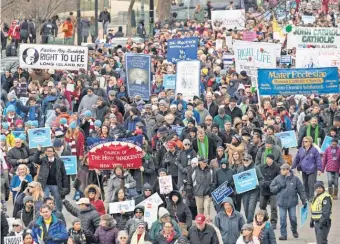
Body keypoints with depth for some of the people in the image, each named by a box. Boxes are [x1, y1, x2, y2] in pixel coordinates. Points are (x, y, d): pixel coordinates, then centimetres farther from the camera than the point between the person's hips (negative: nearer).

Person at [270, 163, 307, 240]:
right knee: (282, 219, 0)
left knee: (293, 218, 2)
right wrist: (279, 186, -11)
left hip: (292, 202, -1)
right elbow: (271, 188, 5)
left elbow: (301, 190, 4)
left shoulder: (295, 179, -1)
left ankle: (294, 230, 28)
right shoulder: (278, 178, 3)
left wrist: (304, 201, 2)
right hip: (282, 202, 1)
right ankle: (283, 234, 7)